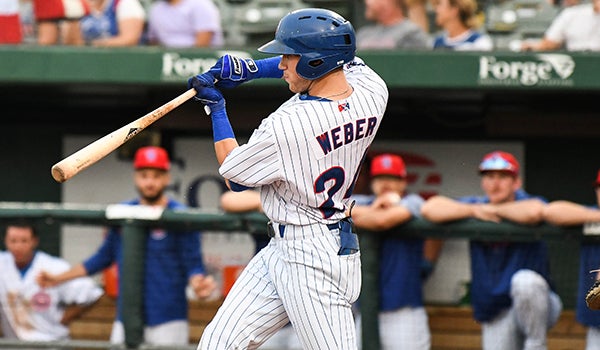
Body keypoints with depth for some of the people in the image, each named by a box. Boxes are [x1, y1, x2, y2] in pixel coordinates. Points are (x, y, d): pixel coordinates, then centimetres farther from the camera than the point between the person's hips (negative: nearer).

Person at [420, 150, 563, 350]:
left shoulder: (525, 203, -6)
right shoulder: (476, 205, 6)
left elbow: (534, 212, -35)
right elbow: (429, 208, -8)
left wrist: (493, 210, -18)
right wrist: (475, 211, -13)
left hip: (534, 306, -4)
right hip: (496, 315, 4)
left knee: (525, 281, -35)